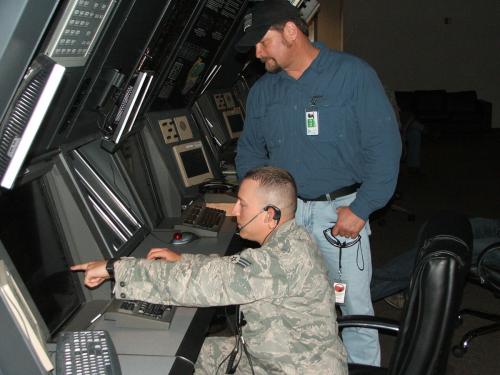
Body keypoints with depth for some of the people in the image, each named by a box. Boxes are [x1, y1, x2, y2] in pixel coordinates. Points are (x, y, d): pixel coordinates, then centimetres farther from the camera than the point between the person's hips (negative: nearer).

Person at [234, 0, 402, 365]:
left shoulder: (353, 74, -7)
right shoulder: (262, 90, 8)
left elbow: (384, 145, -9)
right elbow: (249, 150, 17)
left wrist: (361, 209, -14)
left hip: (341, 210, -4)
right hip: (282, 210, 4)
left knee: (355, 306, 4)